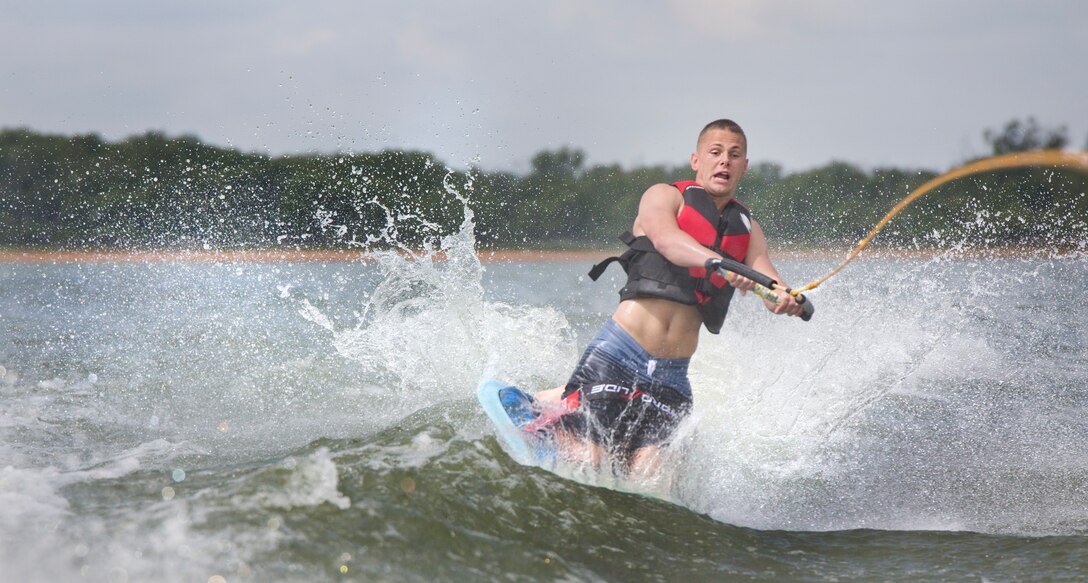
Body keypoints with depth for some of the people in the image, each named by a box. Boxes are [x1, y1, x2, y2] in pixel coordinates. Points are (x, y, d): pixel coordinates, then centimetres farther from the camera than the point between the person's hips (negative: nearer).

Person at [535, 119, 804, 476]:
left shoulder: (747, 230, 17)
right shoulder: (665, 196, 3)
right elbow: (665, 238, -20)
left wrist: (787, 299, -25)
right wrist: (717, 262, -40)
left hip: (671, 375, 5)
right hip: (618, 355, -5)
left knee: (644, 480, -8)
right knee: (584, 464, -11)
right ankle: (544, 404, 21)